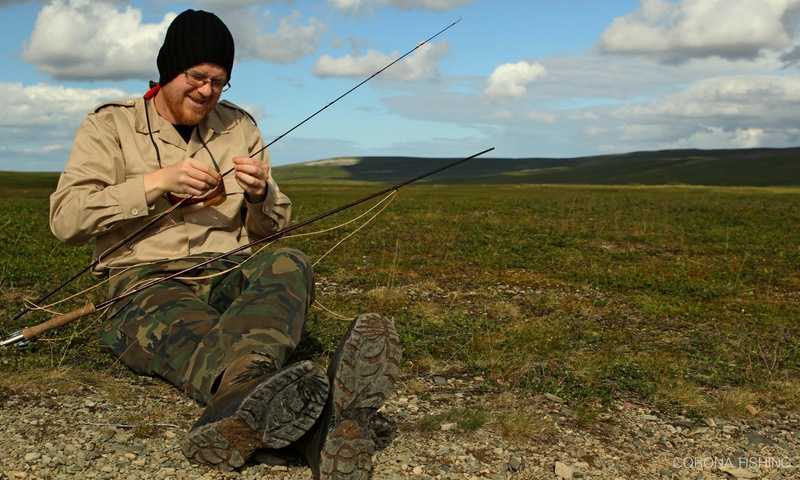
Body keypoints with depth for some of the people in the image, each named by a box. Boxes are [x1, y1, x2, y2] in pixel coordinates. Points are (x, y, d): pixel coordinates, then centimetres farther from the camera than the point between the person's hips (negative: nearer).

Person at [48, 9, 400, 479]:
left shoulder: (240, 126, 18)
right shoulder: (111, 125, 8)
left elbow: (272, 227, 20)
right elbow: (65, 217, -4)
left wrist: (260, 194, -5)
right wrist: (157, 182, -13)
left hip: (230, 274, 3)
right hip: (147, 282, -3)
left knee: (289, 263, -32)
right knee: (195, 335, -39)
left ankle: (240, 407, -65)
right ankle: (322, 421, -73)